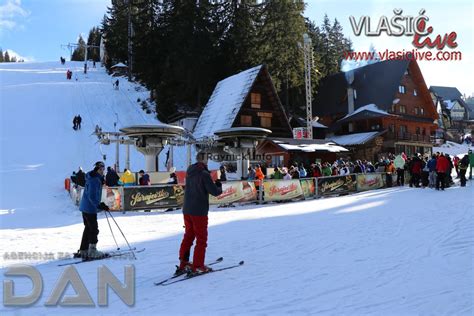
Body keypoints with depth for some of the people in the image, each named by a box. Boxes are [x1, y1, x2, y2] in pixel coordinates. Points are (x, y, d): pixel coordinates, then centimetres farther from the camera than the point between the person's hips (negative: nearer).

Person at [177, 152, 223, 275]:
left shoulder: (189, 172, 6)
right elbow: (215, 192, -16)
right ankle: (198, 266, 9)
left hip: (186, 210, 7)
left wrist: (213, 184, 14)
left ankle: (183, 263, 24)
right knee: (201, 239, 6)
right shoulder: (204, 174, -17)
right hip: (199, 211, -7)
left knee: (188, 236, 18)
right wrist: (219, 186, 5)